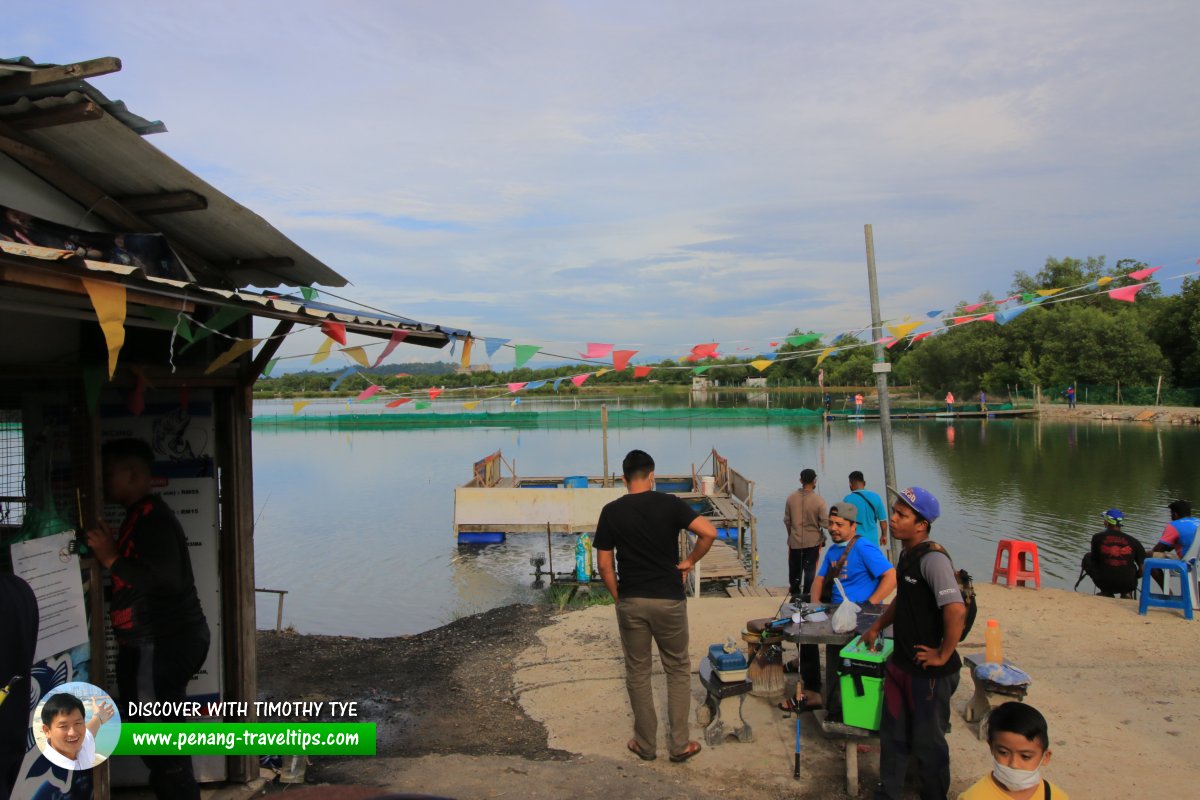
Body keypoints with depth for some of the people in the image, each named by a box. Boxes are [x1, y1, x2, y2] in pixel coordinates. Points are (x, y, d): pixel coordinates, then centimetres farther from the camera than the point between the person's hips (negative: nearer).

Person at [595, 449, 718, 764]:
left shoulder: (611, 511, -3)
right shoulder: (670, 504, -6)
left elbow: (604, 565, -2)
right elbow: (709, 532, -16)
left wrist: (617, 595, 10)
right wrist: (689, 562, -2)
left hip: (630, 602, 1)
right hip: (669, 599, -1)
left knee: (637, 673, 13)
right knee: (678, 670, 14)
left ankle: (646, 744, 22)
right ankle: (680, 744, 16)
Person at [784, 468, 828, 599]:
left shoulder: (791, 498, -8)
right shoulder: (819, 500, -17)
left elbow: (787, 520, 1)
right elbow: (825, 523, -16)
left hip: (794, 541, 3)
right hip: (813, 541, -2)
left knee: (794, 569, 18)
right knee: (810, 569, 10)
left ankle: (795, 593, 33)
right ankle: (807, 595, 13)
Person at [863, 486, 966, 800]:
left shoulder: (933, 559, -22)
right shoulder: (907, 554, 7)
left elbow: (956, 611, -32)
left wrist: (943, 655, -23)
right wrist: (876, 627, 21)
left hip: (929, 670, -9)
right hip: (901, 662, 9)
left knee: (928, 742, 9)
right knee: (893, 734, 19)